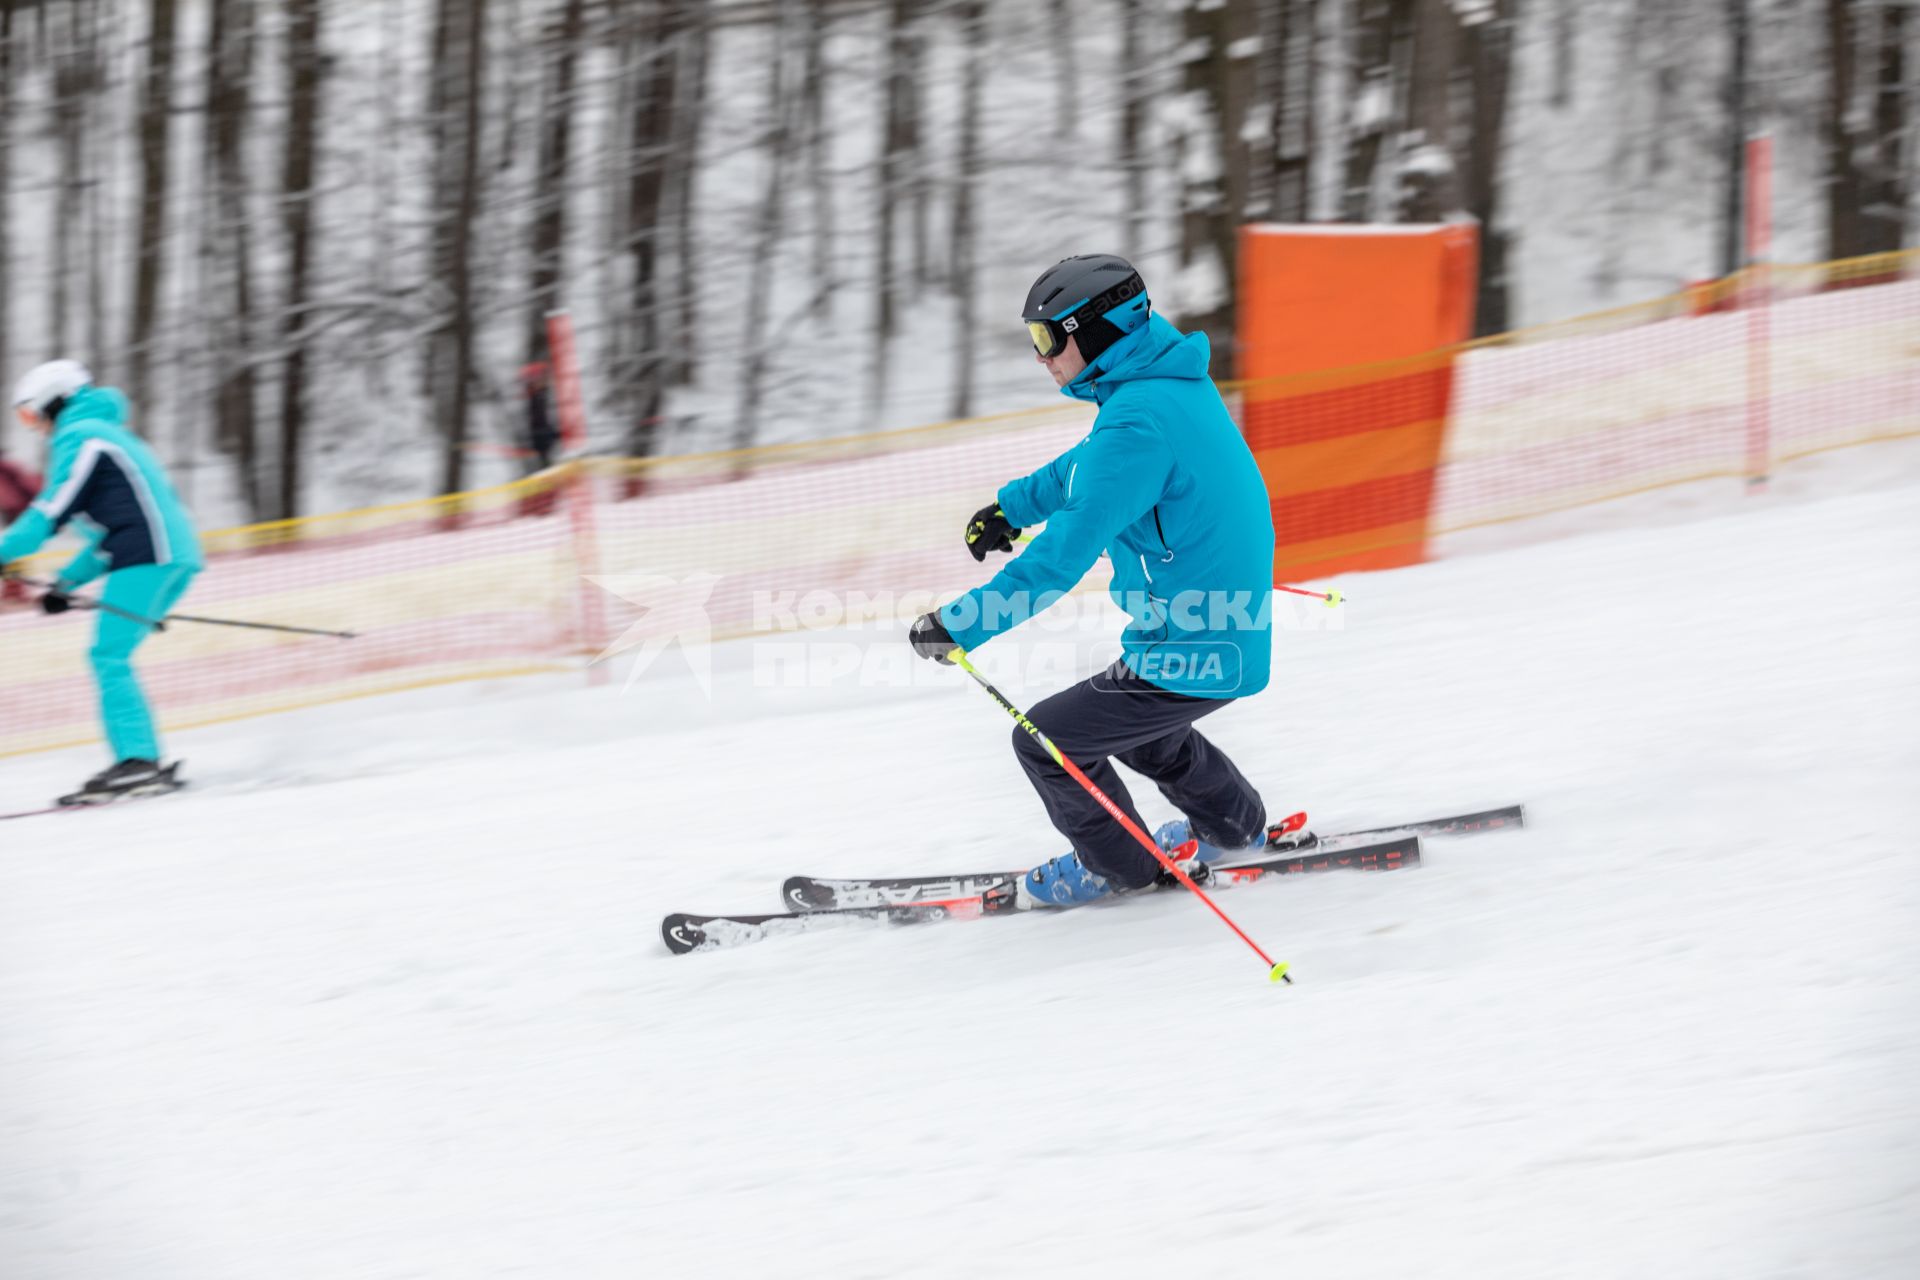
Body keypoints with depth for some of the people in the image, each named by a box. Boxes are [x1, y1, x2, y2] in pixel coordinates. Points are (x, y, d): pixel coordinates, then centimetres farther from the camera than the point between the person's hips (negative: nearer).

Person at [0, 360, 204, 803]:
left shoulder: (79, 435, -1)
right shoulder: (108, 433, 29)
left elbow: (54, 509, -10)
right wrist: (67, 581, 24)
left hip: (149, 555, -9)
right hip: (177, 555, 9)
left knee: (109, 655, -12)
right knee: (110, 657, 10)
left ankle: (136, 760, -22)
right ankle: (141, 760, 6)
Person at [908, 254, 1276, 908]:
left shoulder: (1138, 419, -25)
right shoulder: (1177, 383, 6)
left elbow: (1067, 551, -29)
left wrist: (963, 623, -26)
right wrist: (1012, 505, 34)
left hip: (1192, 658, -10)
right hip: (1230, 637, 10)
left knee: (1046, 740, 2)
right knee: (1124, 710, 32)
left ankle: (1116, 863, 22)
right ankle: (1232, 824, 45)